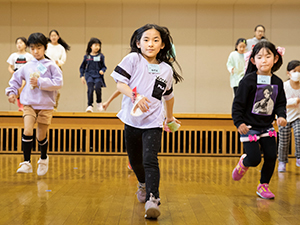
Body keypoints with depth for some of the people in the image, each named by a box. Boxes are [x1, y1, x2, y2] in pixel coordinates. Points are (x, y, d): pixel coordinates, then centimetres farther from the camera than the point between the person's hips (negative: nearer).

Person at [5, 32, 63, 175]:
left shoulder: (51, 66, -2)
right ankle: (26, 163, -8)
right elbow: (16, 79, 21)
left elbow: (58, 83, -10)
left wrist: (40, 82, -14)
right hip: (29, 104, 2)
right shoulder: (26, 67, 7)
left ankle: (43, 159, 34)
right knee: (27, 131, -16)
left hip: (45, 106, -2)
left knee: (41, 136, 6)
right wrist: (11, 91, 7)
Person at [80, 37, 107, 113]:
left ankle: (99, 103, 5)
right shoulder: (87, 56, 9)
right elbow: (82, 67, 18)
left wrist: (102, 70, -11)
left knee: (97, 88, -22)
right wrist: (82, 76, 9)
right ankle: (90, 106, -12)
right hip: (89, 75, 1)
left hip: (98, 76, -1)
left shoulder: (101, 56, 6)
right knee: (90, 88, -20)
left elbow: (104, 66, 10)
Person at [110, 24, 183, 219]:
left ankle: (153, 200, -21)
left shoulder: (167, 70, 4)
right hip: (132, 120, 1)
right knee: (135, 160, 18)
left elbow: (168, 95, 20)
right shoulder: (133, 59, -3)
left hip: (153, 123, -1)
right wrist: (135, 96, -27)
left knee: (150, 160, -19)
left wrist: (169, 116, 31)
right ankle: (143, 184, 47)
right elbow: (120, 84, -10)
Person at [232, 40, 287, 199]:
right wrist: (239, 122, -19)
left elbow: (281, 103, 9)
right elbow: (238, 103, -12)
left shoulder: (277, 82, 0)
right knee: (255, 159, -7)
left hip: (267, 126, 5)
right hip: (249, 127, -4)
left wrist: (281, 116, -10)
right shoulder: (248, 80, -15)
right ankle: (243, 163, 30)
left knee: (271, 156, 0)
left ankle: (263, 185, 21)